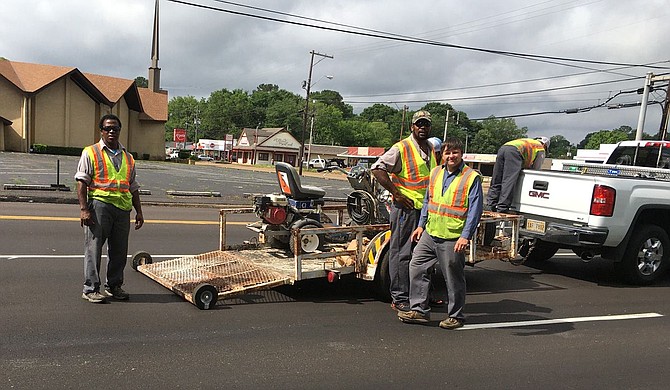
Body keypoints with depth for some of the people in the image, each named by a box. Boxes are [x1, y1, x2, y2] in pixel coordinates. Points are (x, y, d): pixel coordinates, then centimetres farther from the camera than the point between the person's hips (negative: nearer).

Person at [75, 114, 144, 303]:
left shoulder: (128, 158, 21)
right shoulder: (90, 152, 6)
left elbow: (133, 187, 23)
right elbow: (81, 182, -2)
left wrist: (139, 212, 16)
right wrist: (84, 209, -12)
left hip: (123, 208, 5)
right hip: (99, 204, -5)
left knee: (119, 250, 9)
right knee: (94, 247, -3)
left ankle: (114, 286, 22)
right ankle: (91, 289, 4)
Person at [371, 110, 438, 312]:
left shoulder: (432, 150, 15)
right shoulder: (401, 148, -10)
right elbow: (377, 168, -17)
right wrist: (396, 194, -18)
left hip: (426, 210, 8)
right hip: (406, 208, -8)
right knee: (402, 253, -3)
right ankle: (399, 299, 4)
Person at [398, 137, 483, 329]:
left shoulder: (472, 177, -7)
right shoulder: (436, 173, 11)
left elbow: (475, 209, -11)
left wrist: (466, 236, -17)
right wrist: (421, 225, 16)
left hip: (453, 238, -6)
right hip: (430, 233, 6)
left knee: (453, 278, 4)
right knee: (416, 267, 6)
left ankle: (455, 316, 20)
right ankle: (419, 310, 17)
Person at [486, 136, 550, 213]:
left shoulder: (527, 141, 42)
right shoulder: (541, 149, 24)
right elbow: (536, 168, 20)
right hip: (514, 152, -7)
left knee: (496, 181, 5)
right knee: (508, 181, -11)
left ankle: (491, 206, 0)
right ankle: (502, 209, -19)